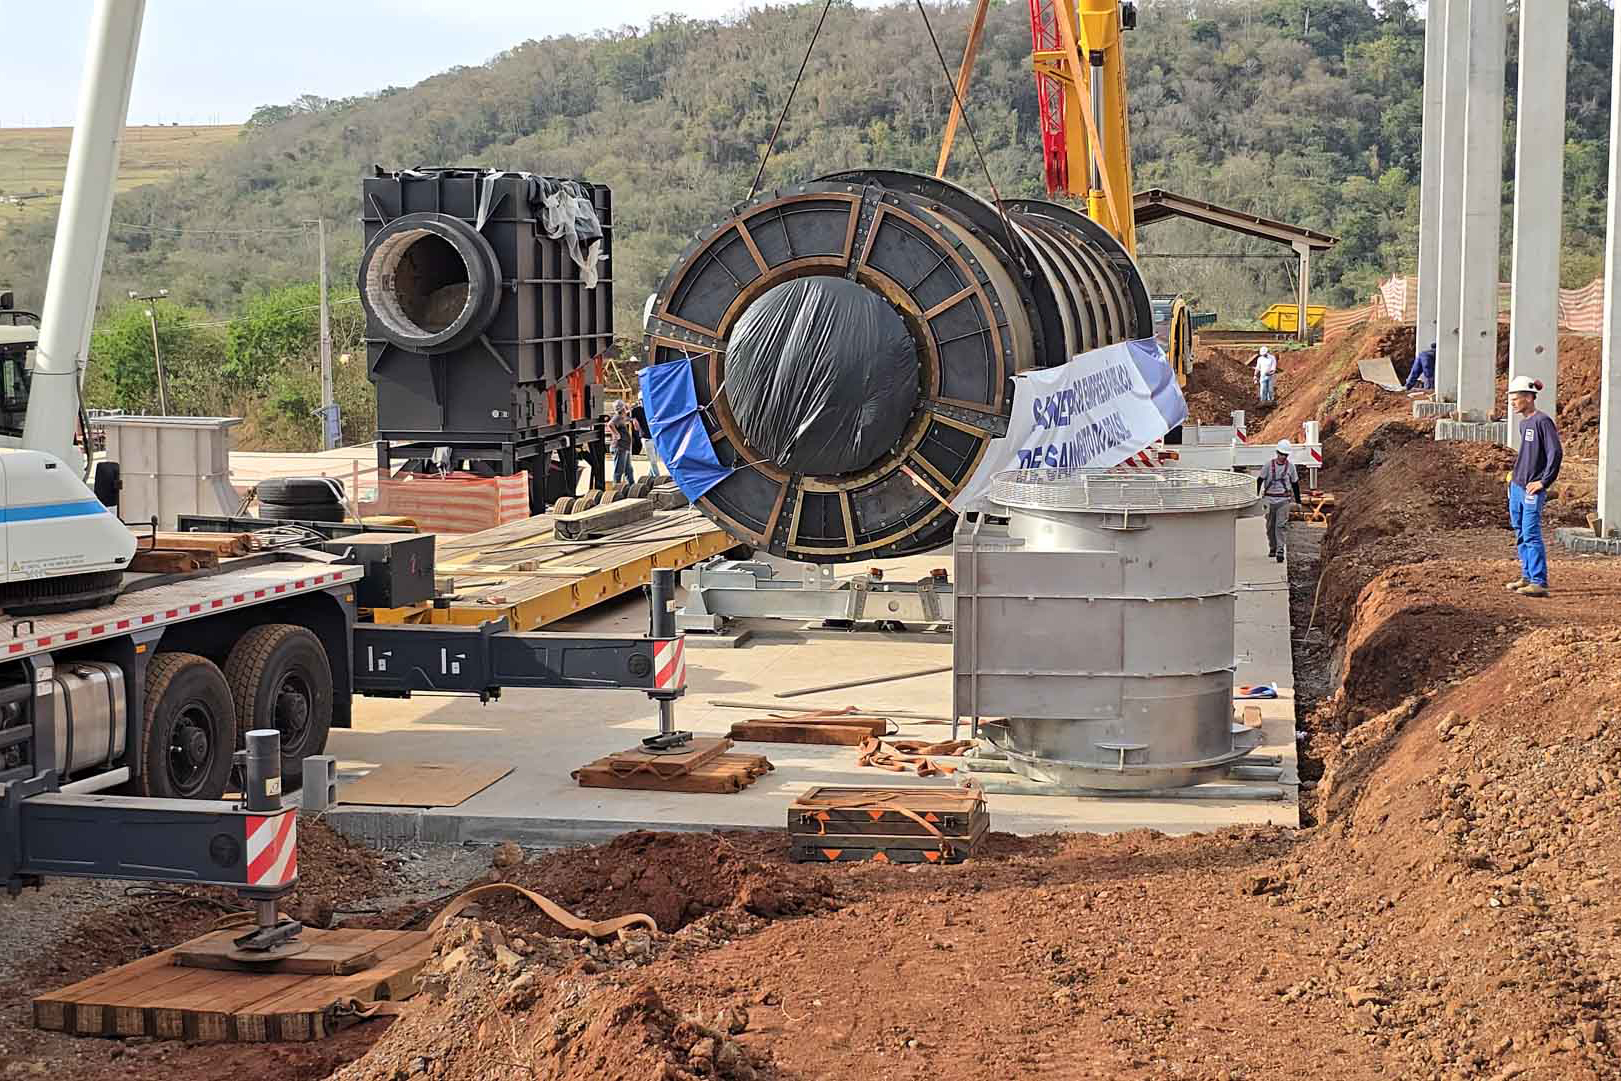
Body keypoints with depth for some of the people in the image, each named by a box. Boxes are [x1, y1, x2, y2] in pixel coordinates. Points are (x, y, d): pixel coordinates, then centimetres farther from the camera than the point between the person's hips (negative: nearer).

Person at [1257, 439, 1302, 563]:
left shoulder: (1290, 466, 2)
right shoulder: (1269, 465, -1)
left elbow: (1295, 484, 12)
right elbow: (1259, 480, 4)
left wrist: (1298, 501, 14)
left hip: (1283, 500, -1)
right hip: (1269, 498, 1)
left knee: (1280, 525, -12)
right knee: (1270, 526, 8)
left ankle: (1280, 550, -15)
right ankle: (1272, 548, 25)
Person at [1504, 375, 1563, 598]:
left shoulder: (1542, 421, -13)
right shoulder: (1523, 422, 13)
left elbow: (1556, 453, -17)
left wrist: (1544, 481, -16)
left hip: (1532, 489, -9)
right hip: (1516, 487, 9)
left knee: (1531, 534, -10)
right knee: (1521, 534, 13)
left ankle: (1539, 583, -9)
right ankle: (1527, 577, 22)